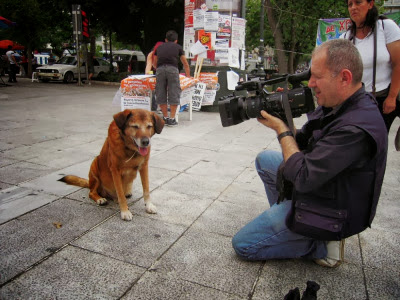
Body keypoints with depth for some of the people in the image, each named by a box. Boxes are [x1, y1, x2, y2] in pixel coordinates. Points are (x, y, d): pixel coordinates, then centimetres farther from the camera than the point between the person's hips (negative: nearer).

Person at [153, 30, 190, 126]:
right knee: (174, 94, 3)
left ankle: (165, 118, 15)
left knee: (161, 94, 10)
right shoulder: (178, 47, 25)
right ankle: (172, 118, 1)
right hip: (172, 69, -2)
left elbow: (155, 63, 43)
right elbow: (186, 64, 33)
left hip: (160, 69, 2)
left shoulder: (159, 47, 30)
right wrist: (188, 76, 48)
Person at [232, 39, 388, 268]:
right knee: (265, 159, 21)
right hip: (319, 188, 10)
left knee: (242, 245, -5)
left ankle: (322, 245, 1)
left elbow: (302, 177, -31)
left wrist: (281, 129, -20)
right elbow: (302, 144, 5)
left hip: (329, 212, -9)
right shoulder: (334, 104, -3)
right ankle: (283, 215, 21)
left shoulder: (357, 128, -33)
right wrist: (280, 116, -11)